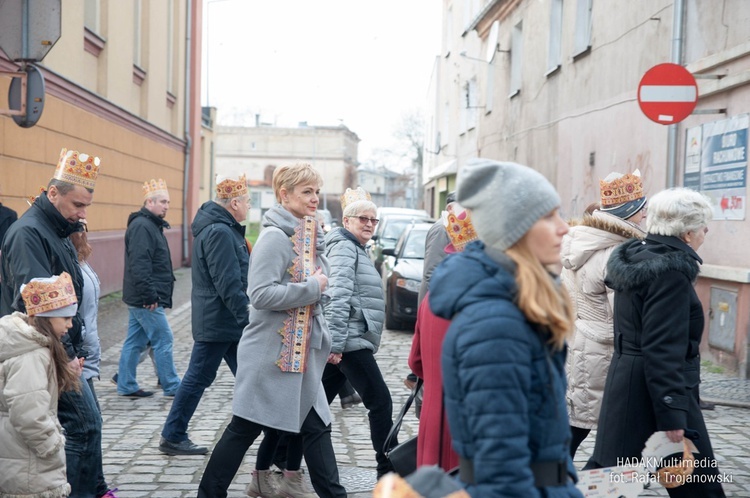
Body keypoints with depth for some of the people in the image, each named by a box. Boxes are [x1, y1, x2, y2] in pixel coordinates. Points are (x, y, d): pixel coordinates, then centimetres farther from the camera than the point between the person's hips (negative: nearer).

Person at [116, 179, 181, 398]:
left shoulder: (151, 225, 17)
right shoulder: (141, 226, -16)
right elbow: (139, 265, -24)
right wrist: (150, 295, -25)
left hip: (140, 299, 10)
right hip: (146, 300, -10)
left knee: (135, 342, 13)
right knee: (163, 340, -3)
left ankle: (126, 385, 20)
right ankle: (172, 386, 6)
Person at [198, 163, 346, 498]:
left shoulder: (308, 237, 11)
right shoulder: (275, 237, -15)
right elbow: (261, 294, -25)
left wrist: (325, 341, 16)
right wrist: (313, 287, -19)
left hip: (300, 353, 8)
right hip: (271, 353, -8)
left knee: (316, 426, 10)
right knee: (245, 427, 3)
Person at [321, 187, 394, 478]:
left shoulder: (356, 249, 23)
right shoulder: (344, 247, -9)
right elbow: (338, 295, -20)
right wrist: (335, 342, -26)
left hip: (346, 342, 10)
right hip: (350, 340, -10)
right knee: (380, 402, -7)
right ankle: (387, 469, -1)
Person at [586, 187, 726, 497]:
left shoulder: (636, 258, 10)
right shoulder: (671, 271, -18)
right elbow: (663, 350, -23)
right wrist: (673, 415, -23)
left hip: (626, 383, 9)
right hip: (655, 392, -9)